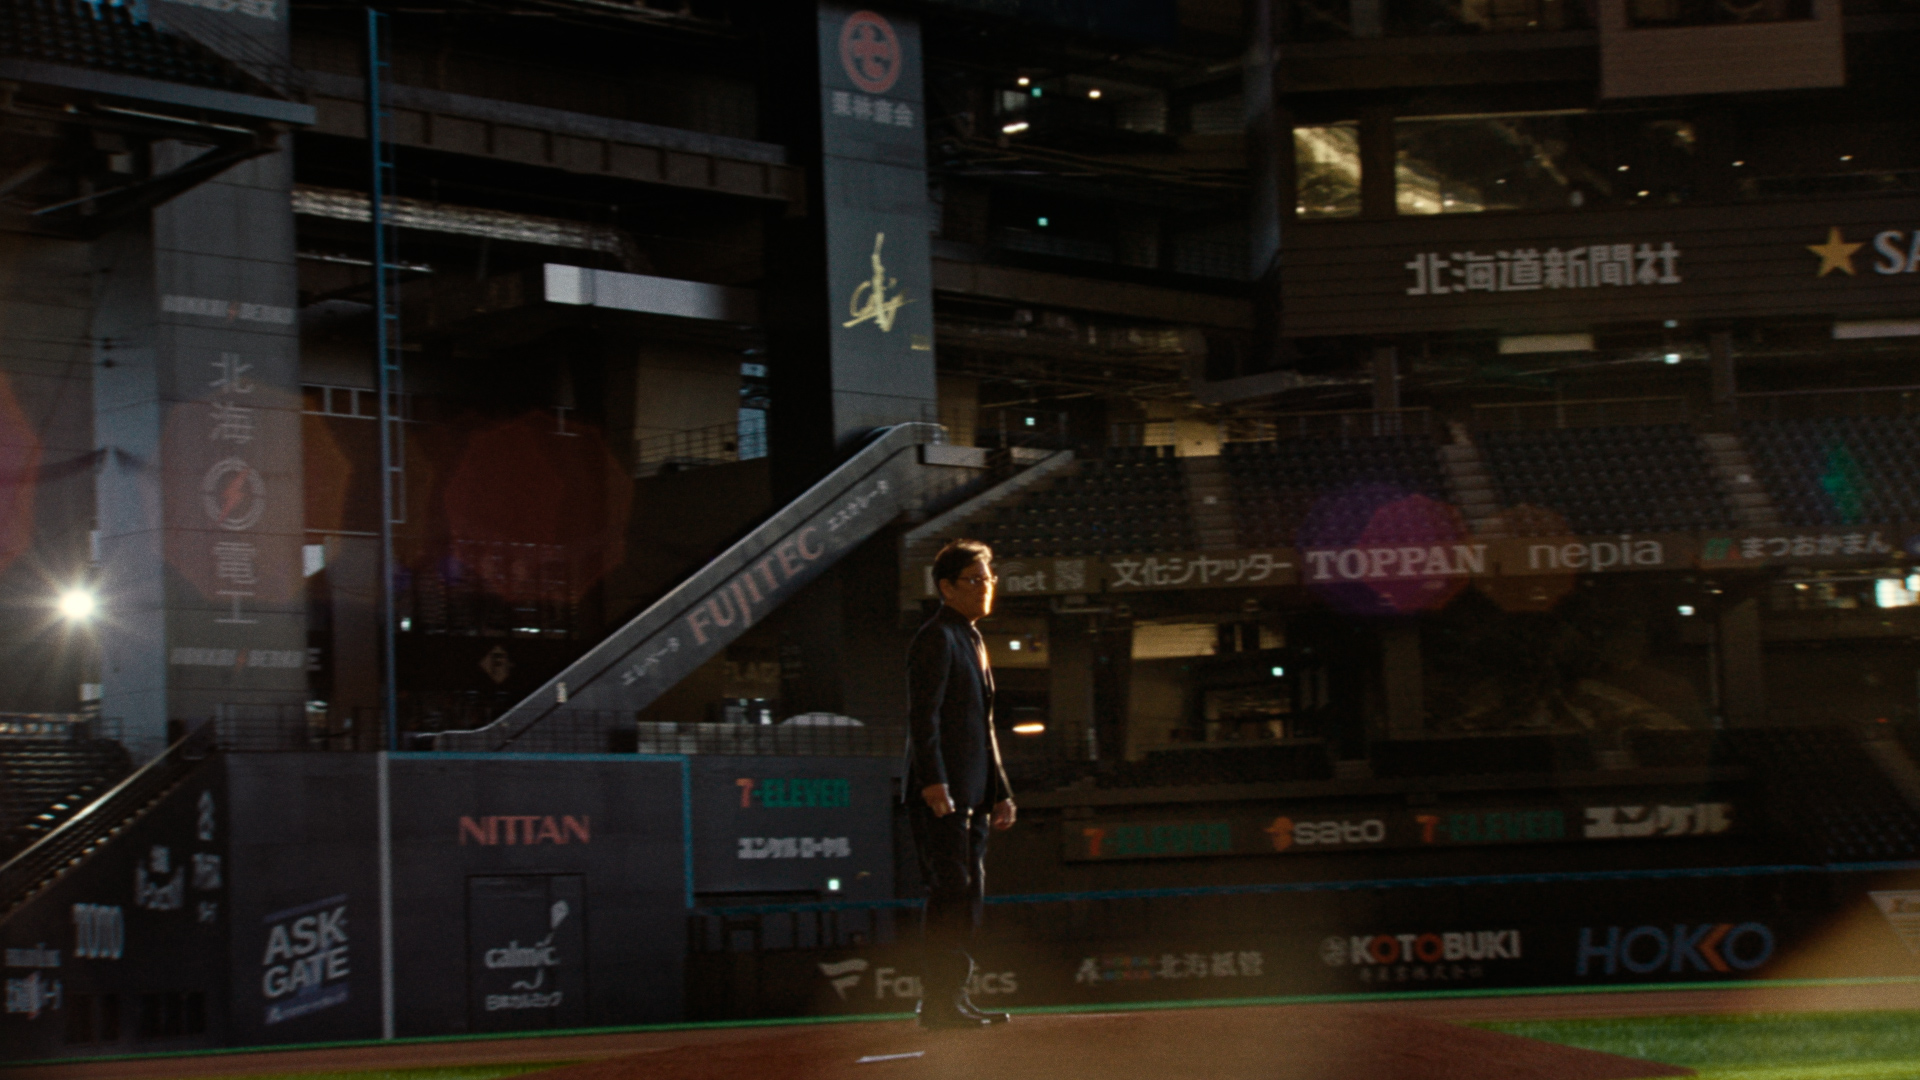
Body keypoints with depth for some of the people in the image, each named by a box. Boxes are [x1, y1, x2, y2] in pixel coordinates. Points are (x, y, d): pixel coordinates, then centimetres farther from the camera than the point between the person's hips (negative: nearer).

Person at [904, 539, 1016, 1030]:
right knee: (952, 893, -11)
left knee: (968, 895, 11)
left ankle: (953, 997, 16)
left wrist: (1000, 792, 22)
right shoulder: (936, 639, -8)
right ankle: (939, 1001, -9)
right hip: (942, 795, -10)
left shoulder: (972, 641, 22)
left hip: (971, 795, 10)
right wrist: (933, 781, -27)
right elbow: (923, 716, -18)